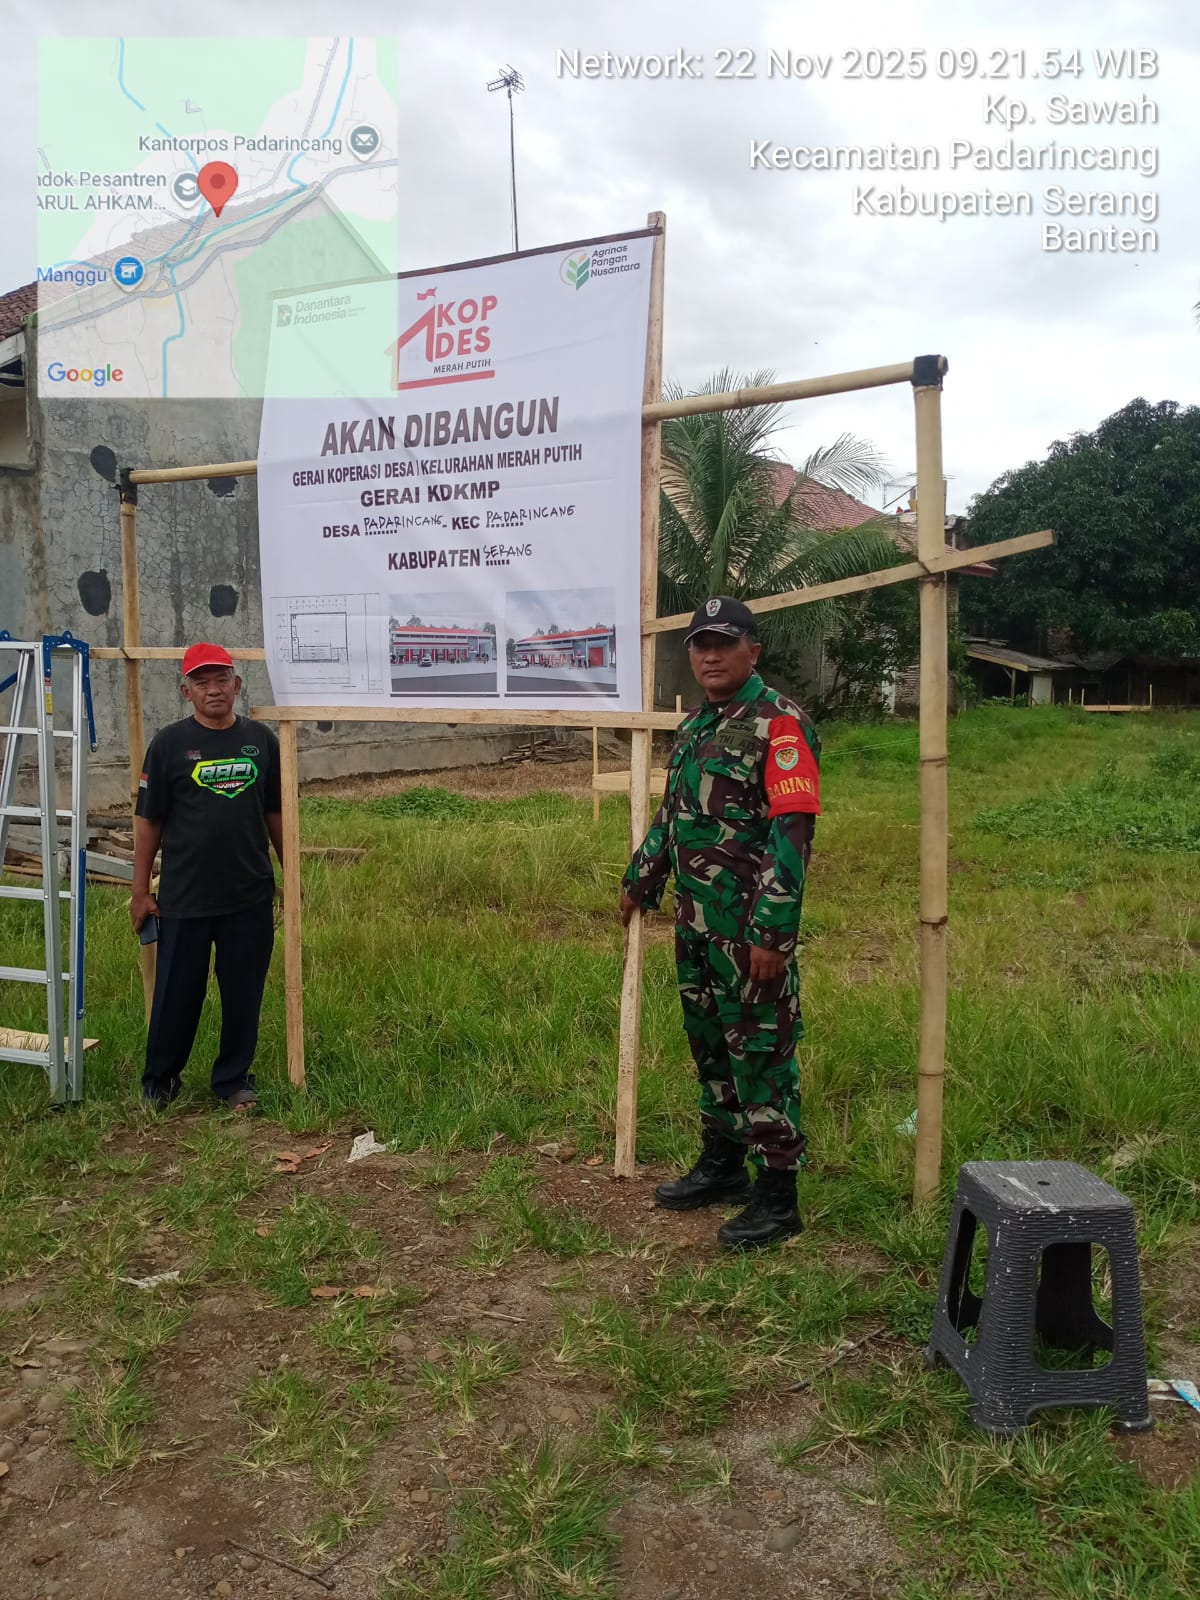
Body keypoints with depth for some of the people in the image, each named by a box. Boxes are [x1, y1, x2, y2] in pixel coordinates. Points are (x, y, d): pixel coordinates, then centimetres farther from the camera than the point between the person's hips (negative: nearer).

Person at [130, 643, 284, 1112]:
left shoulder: (261, 740, 2)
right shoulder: (169, 744, -4)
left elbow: (275, 813, 10)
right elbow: (148, 822, -1)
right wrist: (140, 891, -2)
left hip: (251, 897, 2)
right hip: (184, 898, -2)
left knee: (243, 994, 11)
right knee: (177, 994, 10)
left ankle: (234, 1079, 28)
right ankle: (159, 1081, 30)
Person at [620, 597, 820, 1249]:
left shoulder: (780, 724, -13)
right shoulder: (693, 726, 13)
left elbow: (792, 833, -19)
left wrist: (773, 933, -24)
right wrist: (641, 880, 27)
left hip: (749, 926, -8)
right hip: (694, 920, 8)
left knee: (761, 1051, -1)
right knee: (709, 1042, 17)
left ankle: (777, 1196, 12)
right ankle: (722, 1164, 33)